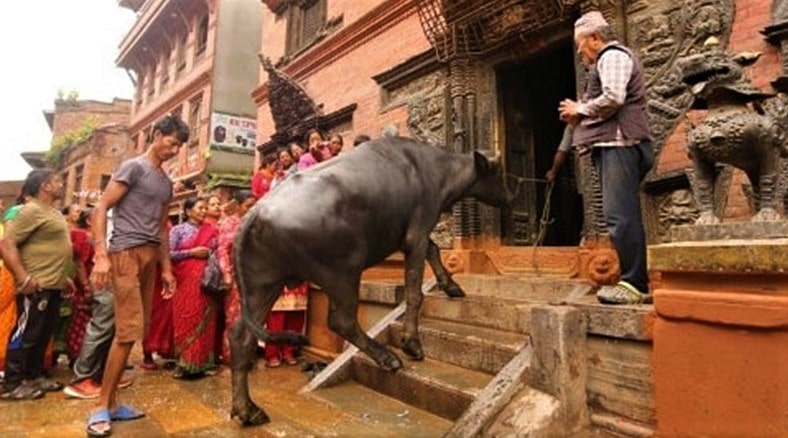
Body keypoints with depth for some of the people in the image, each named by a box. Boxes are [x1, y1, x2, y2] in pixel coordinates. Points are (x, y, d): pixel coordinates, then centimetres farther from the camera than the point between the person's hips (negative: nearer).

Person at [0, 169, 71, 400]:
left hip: (53, 286, 9)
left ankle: (35, 376, 27)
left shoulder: (53, 212, 16)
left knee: (43, 335, 16)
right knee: (25, 335, 0)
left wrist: (63, 277, 20)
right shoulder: (32, 211, -13)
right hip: (36, 287, -9)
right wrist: (23, 278, -24)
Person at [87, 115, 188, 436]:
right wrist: (101, 255, -18)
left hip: (150, 256, 7)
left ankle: (111, 403, 18)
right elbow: (100, 209, -8)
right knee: (129, 330, -10)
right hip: (126, 253, -7)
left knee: (137, 330, 7)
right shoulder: (133, 167, -2)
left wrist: (166, 267, 18)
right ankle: (101, 407, 4)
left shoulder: (166, 182, 19)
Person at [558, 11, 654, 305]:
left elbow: (614, 98, -19)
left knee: (620, 215, -15)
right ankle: (637, 282, 10)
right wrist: (580, 116, 11)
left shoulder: (612, 56, -2)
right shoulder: (613, 58, 30)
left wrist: (580, 109, -5)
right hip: (615, 144, 11)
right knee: (625, 215, 7)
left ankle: (634, 283, -13)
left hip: (619, 144, -11)